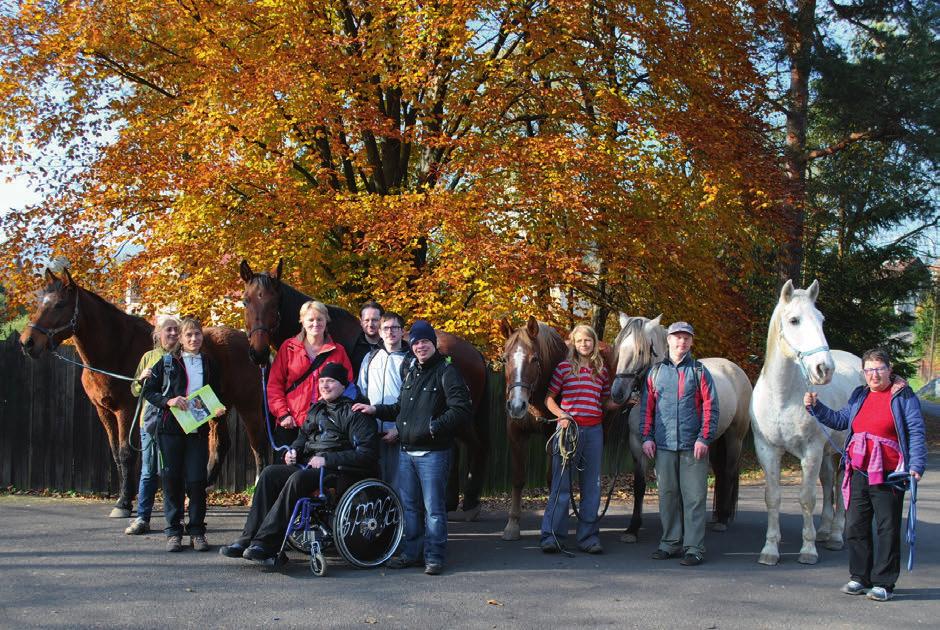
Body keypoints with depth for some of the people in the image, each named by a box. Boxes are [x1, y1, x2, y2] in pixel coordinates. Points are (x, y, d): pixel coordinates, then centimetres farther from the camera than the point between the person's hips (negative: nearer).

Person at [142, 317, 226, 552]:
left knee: (197, 480, -2)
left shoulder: (209, 365, 12)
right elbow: (149, 391, 4)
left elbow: (216, 396, 20)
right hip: (170, 429, -1)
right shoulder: (167, 363, 4)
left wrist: (218, 409, -1)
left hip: (198, 430, 1)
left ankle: (197, 531, 8)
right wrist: (168, 401, -13)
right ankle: (173, 531, 10)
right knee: (172, 479, 1)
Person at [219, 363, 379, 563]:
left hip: (337, 471, -7)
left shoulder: (354, 412, -3)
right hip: (309, 467, 8)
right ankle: (249, 538, -21)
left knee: (298, 479, -33)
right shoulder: (316, 409, 21)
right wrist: (294, 450, 10)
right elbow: (303, 436, 35)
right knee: (270, 474, -16)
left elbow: (366, 453, -13)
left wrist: (327, 459, -18)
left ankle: (265, 543, -33)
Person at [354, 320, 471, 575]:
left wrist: (434, 426, -23)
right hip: (407, 451, 8)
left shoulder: (446, 372, -9)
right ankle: (411, 553, 25)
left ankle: (434, 557, 7)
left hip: (433, 452, -8)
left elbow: (461, 410, -18)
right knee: (408, 505, 14)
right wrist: (376, 410, 16)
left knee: (433, 507, -2)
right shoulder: (410, 371, 15)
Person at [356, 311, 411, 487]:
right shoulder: (370, 358, 15)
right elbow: (360, 393, 19)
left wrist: (400, 430, -11)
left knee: (396, 483, -4)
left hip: (398, 434, -4)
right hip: (372, 432, 4)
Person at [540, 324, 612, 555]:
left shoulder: (601, 370, 11)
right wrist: (561, 415, -14)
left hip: (594, 430, 4)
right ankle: (552, 536, 3)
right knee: (561, 484, -2)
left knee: (592, 486, 7)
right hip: (568, 428, -3)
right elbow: (549, 399, 2)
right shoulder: (564, 367, 1)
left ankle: (589, 536, 15)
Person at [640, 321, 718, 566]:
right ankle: (670, 542, 20)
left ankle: (694, 548, 3)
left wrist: (704, 438, -9)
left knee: (694, 496, -2)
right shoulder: (656, 373, 11)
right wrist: (647, 437, 3)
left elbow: (710, 407, 0)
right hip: (664, 445, 3)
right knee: (667, 495, 9)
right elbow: (646, 407, 11)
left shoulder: (699, 372, 4)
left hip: (692, 446, -2)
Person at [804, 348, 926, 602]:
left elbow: (916, 433, -6)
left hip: (888, 476, -6)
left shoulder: (903, 396, -3)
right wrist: (816, 407, 10)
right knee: (855, 527, 9)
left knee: (887, 530, 1)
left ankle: (883, 583, 9)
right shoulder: (859, 395, 14)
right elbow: (840, 420, 22)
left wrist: (916, 465, -16)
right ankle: (860, 578, 21)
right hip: (859, 474, 6)